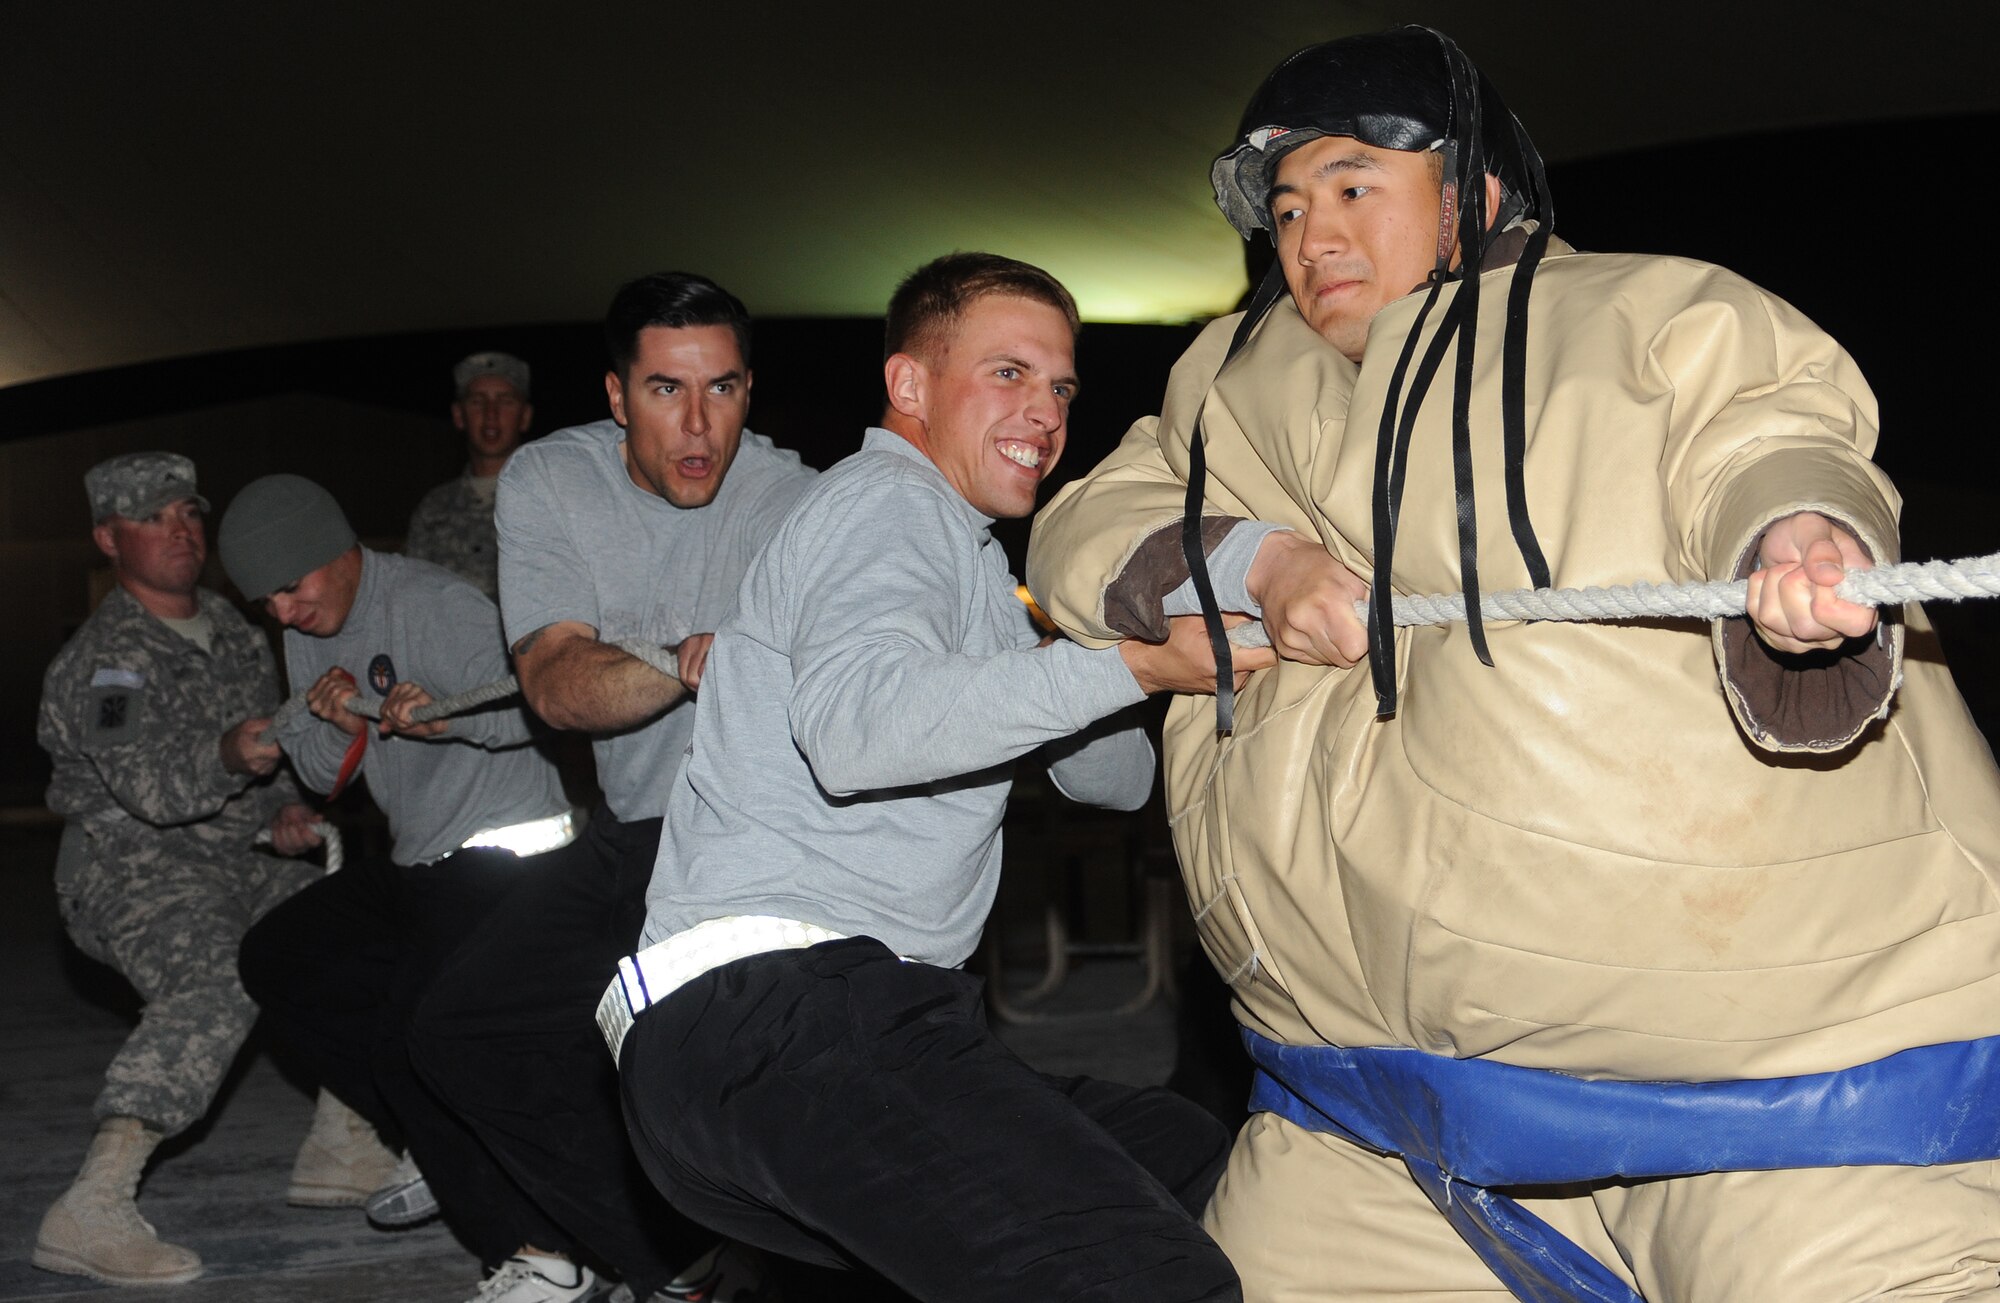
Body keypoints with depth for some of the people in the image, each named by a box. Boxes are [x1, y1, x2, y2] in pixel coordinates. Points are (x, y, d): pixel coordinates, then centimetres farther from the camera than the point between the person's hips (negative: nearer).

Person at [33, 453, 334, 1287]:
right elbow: (151, 785, -30)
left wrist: (285, 810, 3)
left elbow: (268, 739, 23)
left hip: (241, 859, 9)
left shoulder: (229, 627, 12)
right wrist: (229, 757, -50)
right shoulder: (103, 661, -14)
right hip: (132, 864, -9)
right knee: (215, 982, -34)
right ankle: (90, 1212, -43)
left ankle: (340, 1146, 23)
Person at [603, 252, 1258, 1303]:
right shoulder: (888, 499, 0)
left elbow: (1111, 777, 30)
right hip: (770, 1008, -11)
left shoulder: (966, 556, 32)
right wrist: (1138, 661, -23)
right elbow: (857, 726, -23)